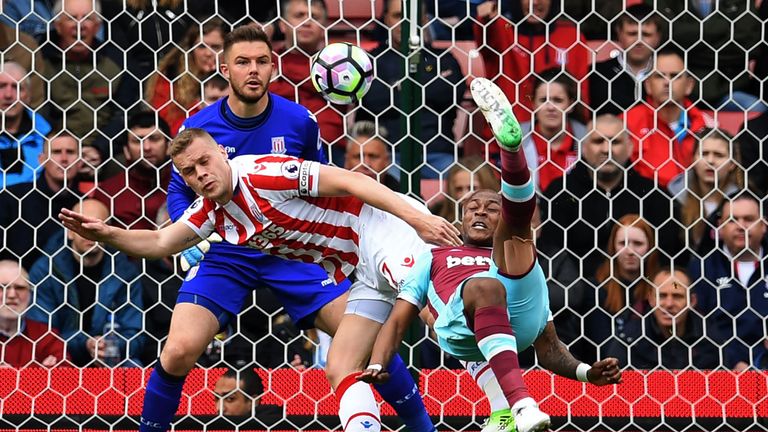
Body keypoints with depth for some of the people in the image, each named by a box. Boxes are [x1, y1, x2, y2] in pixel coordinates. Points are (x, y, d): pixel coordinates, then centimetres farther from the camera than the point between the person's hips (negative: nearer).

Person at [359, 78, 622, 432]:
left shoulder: (524, 265, 41)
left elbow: (549, 348, 35)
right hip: (461, 324, -1)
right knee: (485, 286, -38)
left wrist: (586, 372, 13)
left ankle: (509, 141, -41)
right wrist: (376, 366, 6)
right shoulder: (434, 259, 40)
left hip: (520, 310, 2)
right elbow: (397, 322, 26)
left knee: (517, 214, -5)